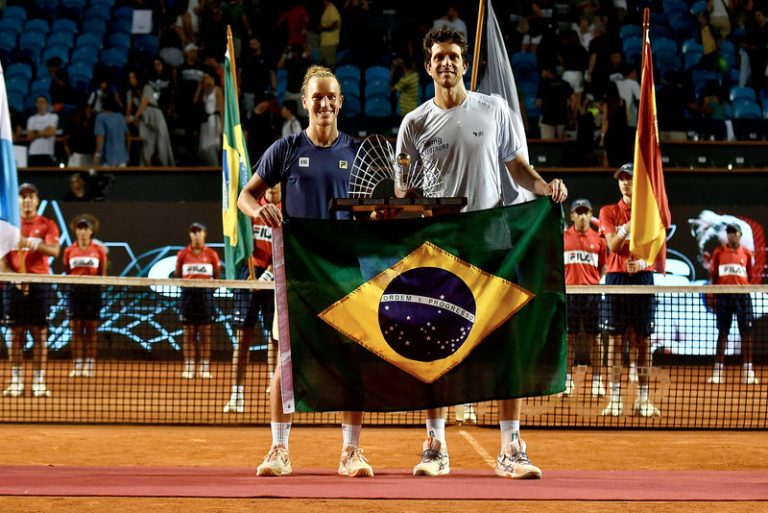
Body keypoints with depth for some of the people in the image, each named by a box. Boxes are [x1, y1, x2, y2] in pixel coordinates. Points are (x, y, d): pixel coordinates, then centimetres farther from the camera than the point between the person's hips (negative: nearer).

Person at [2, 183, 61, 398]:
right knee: (16, 333, 1)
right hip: (16, 284, 1)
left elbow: (54, 250, -11)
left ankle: (39, 383, 2)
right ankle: (16, 382, 7)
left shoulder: (47, 225, 4)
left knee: (40, 334, -2)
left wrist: (32, 243, -28)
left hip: (40, 283, -1)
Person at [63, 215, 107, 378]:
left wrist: (101, 283, -8)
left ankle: (89, 366, 5)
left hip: (93, 291, -1)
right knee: (76, 329, 0)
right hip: (75, 290, 1)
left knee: (91, 329, 1)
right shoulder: (69, 251, 6)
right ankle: (77, 366, 4)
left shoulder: (99, 250, 3)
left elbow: (102, 274, 6)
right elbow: (66, 272, 11)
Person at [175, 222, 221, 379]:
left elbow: (217, 276, 9)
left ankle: (205, 368, 4)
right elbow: (177, 276, 10)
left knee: (205, 333, 1)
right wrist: (185, 284, -3)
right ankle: (188, 367, 4)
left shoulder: (211, 254, 4)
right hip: (188, 293, 0)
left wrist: (211, 287, -4)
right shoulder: (183, 254, 5)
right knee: (188, 332, 1)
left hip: (205, 294, 0)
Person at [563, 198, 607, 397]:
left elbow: (603, 266, 11)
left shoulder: (598, 239, 7)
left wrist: (599, 282, -2)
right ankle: (567, 380, 10)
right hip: (569, 291, 0)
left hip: (592, 292, 0)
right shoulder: (563, 237, 7)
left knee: (595, 337, 2)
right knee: (569, 336, 3)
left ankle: (597, 381, 8)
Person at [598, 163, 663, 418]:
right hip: (616, 277, 0)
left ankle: (643, 398, 2)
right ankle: (615, 397, 0)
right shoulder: (608, 212, 8)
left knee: (643, 339, 0)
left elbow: (658, 250, 3)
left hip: (643, 277, 0)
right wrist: (628, 226, -23)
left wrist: (644, 262, -18)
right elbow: (613, 246, -5)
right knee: (615, 338, -2)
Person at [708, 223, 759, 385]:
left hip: (742, 295, 0)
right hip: (723, 296, 0)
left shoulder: (747, 253, 7)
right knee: (722, 332, 3)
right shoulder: (718, 252, 6)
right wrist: (714, 296, 1)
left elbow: (750, 276, 10)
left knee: (746, 332, -1)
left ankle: (747, 372, 2)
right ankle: (717, 371, 5)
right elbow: (714, 276, 8)